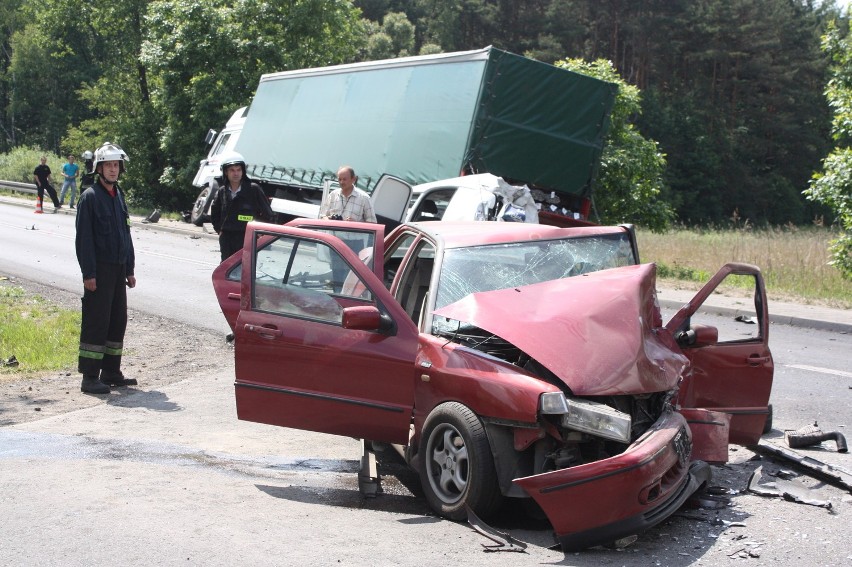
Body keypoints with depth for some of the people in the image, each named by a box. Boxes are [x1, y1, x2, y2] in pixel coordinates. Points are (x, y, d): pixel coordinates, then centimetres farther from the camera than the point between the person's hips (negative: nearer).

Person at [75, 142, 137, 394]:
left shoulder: (119, 196, 14)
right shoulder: (90, 197, -9)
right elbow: (84, 238, -13)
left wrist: (129, 269, 16)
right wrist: (88, 273, -18)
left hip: (119, 269, 8)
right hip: (100, 269, -8)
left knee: (118, 321, 10)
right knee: (96, 322, -7)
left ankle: (111, 372, 19)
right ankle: (90, 377, -2)